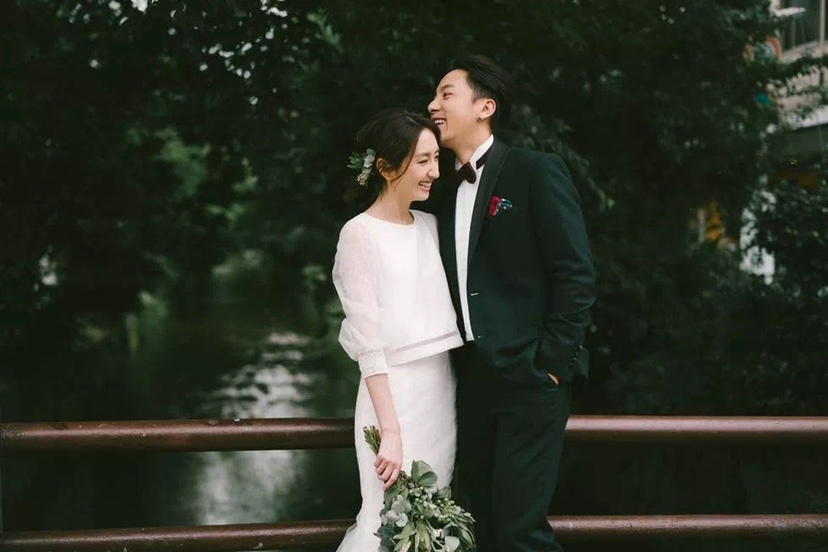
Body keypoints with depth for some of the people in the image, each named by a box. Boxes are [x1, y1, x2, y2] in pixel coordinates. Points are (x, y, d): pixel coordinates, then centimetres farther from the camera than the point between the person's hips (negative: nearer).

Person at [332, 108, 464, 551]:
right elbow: (368, 342, -14)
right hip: (394, 392, -6)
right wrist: (390, 430, -18)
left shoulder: (431, 226, 10)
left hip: (444, 388, 6)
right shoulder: (361, 234, -9)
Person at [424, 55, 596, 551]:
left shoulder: (537, 172, -6)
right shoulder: (444, 192, 15)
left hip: (530, 378, -7)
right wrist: (453, 366, 8)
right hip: (473, 380, 7)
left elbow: (577, 274, -10)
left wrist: (553, 361, -14)